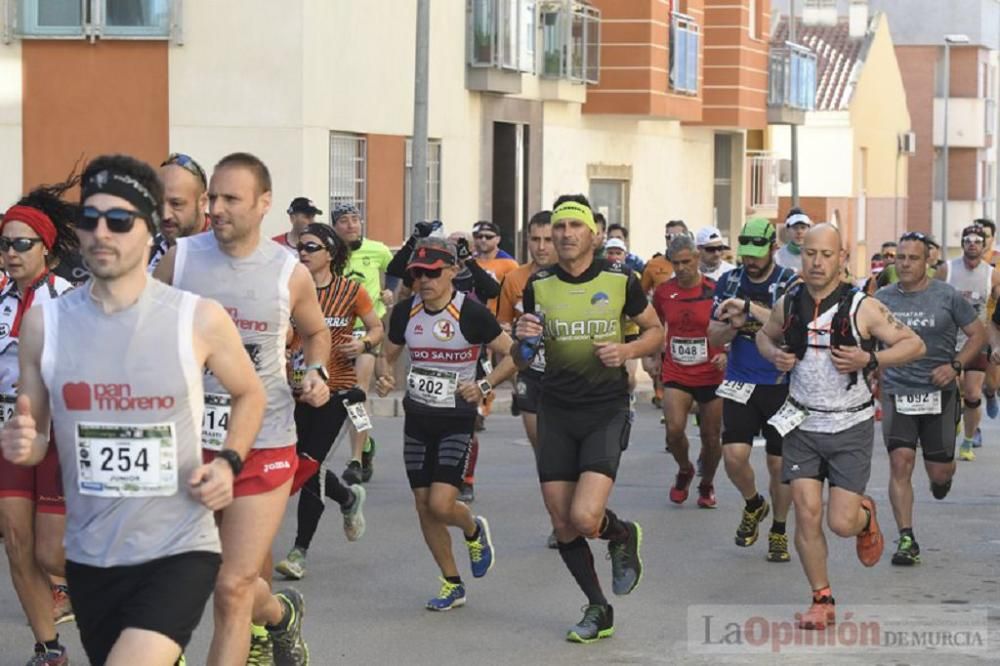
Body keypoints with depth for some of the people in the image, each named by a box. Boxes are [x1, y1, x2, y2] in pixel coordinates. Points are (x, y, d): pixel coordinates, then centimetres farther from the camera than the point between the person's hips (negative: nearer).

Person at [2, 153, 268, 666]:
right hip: (89, 556, 4)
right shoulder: (42, 323, -2)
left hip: (179, 549, -4)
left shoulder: (199, 320, -8)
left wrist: (228, 462, -5)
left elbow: (249, 394, 11)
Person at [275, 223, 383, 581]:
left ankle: (300, 551, 0)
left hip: (335, 388, -4)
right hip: (298, 387, 4)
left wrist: (362, 344, -13)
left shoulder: (351, 291, -2)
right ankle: (349, 498, 41)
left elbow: (377, 328, 7)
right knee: (305, 465, 8)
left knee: (309, 465, -9)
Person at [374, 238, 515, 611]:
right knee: (424, 506, 5)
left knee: (441, 504, -16)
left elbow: (513, 355, -6)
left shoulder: (471, 313, -13)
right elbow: (389, 356, 15)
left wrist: (484, 387, -18)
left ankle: (474, 531, 20)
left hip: (457, 418, -5)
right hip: (417, 418, 5)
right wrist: (384, 380, -6)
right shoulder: (404, 312, 0)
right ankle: (452, 585, 20)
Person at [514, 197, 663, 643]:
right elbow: (521, 360, 11)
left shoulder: (620, 280, -4)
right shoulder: (538, 286, 2)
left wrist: (627, 351, -11)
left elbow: (656, 332, 9)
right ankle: (598, 611, 23)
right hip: (556, 411, 3)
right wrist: (524, 340, -11)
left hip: (606, 410, -3)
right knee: (563, 526, 4)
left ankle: (623, 536, 18)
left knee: (585, 518, -19)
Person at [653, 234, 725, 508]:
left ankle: (707, 484, 32)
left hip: (710, 375, -1)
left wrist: (726, 354, -17)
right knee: (674, 429, -17)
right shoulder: (663, 291, 0)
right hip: (676, 374, 1)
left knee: (711, 436, 6)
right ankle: (684, 471, 13)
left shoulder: (714, 291, -8)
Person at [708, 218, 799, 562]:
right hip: (740, 383, 2)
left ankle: (778, 531, 23)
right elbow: (714, 336, 9)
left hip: (780, 385, -2)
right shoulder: (730, 282, 4)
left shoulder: (790, 283, -7)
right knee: (734, 454, -12)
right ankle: (753, 505, 19)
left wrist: (749, 308, -30)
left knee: (779, 462, 3)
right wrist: (733, 326, -12)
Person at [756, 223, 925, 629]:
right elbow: (764, 335, 20)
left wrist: (869, 359, -21)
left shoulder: (861, 308, -11)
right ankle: (822, 600, 9)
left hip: (850, 427, -3)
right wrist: (774, 355, -3)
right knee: (806, 513, -6)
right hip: (802, 424, 3)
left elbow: (914, 345, -6)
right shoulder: (788, 305, 0)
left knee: (841, 523, -6)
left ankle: (866, 514, 32)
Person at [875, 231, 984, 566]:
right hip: (897, 392, 1)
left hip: (938, 392, -1)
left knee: (938, 470, 5)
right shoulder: (883, 298, 3)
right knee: (900, 462, -13)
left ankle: (943, 475, 46)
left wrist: (955, 366, -10)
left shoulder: (947, 296, -4)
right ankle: (906, 540, -9)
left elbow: (978, 334, 3)